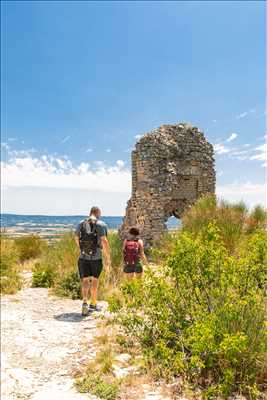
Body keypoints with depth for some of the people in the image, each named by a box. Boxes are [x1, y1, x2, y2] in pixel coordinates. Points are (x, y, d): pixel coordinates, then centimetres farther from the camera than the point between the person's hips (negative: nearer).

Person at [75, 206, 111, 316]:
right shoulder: (101, 224, -9)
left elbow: (76, 238, 20)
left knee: (85, 281, 7)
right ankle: (93, 304, 28)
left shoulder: (81, 224, 5)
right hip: (96, 257, -2)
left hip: (83, 257, 2)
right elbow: (104, 241, -19)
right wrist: (108, 258, -14)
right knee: (95, 280, 16)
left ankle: (85, 302, -16)